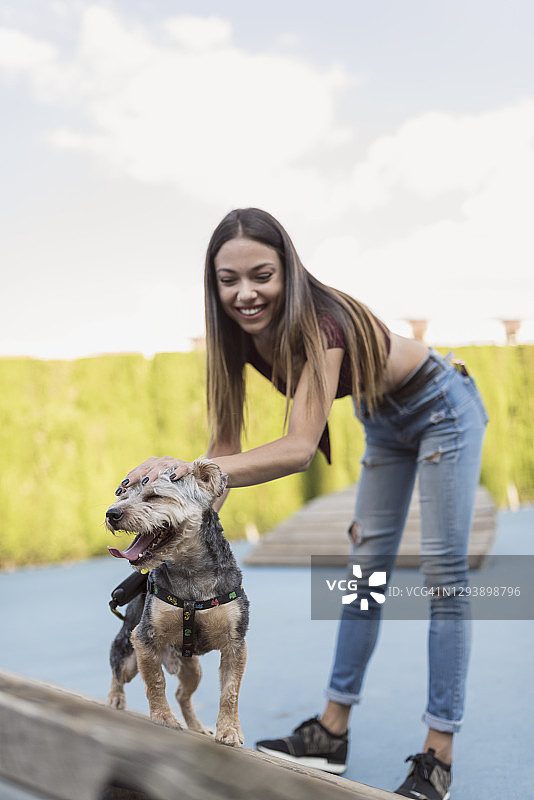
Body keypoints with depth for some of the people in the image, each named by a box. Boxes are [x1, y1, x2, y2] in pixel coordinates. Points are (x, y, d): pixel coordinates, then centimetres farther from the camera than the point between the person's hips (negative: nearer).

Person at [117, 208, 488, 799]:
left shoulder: (321, 321, -38)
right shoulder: (241, 333, -17)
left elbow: (299, 447, -48)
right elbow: (226, 440, -17)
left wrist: (188, 470, -58)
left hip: (439, 410, -7)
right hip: (384, 423, 7)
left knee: (443, 570, -8)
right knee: (368, 565, 9)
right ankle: (331, 735, 17)